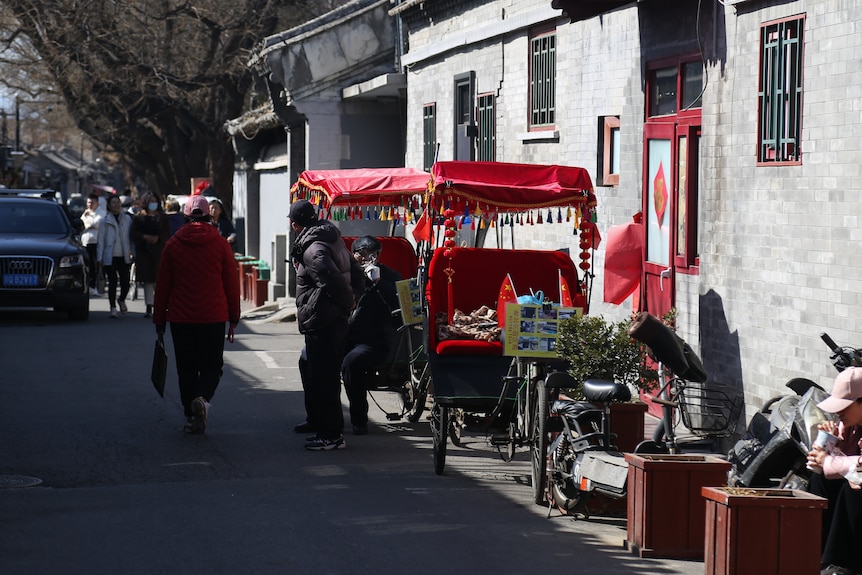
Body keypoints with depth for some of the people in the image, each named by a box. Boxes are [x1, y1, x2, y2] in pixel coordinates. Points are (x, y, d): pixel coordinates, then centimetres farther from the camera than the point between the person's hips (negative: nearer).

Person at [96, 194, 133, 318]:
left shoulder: (127, 219, 8)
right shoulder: (105, 221, 2)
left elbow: (131, 237, 11)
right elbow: (100, 240, 3)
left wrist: (133, 253, 5)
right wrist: (100, 258, 0)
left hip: (124, 257, 2)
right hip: (110, 257, -2)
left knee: (125, 282, -3)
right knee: (112, 282, -2)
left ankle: (121, 300, 28)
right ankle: (113, 308, 9)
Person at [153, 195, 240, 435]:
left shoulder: (173, 244, 1)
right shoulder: (220, 244, -1)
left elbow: (162, 286, 4)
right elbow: (232, 283, 2)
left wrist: (159, 319, 12)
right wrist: (234, 318, 10)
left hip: (181, 318, 1)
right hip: (213, 317, -1)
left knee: (186, 369, 11)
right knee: (212, 366, 8)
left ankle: (191, 417, 10)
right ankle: (202, 399, -20)